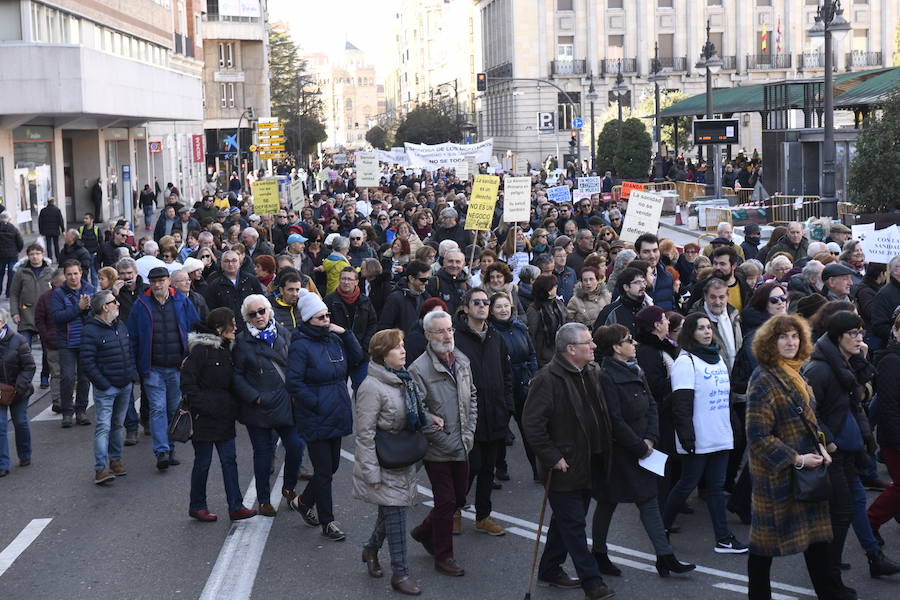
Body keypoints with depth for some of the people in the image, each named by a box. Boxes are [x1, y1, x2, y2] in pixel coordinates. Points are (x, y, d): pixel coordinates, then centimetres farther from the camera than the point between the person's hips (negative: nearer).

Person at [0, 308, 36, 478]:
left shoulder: (18, 341, -12)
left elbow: (29, 367, -9)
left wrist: (20, 386, -20)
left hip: (18, 392, -1)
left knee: (21, 423, 14)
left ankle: (25, 456, 34)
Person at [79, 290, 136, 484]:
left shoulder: (121, 326, 11)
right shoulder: (91, 331, -13)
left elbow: (130, 351, 21)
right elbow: (87, 362, -15)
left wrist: (132, 374, 11)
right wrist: (102, 384, -17)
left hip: (125, 386, 7)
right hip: (106, 388, -7)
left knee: (118, 424, 15)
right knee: (103, 426, -9)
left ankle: (115, 459, 27)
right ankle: (100, 468, -10)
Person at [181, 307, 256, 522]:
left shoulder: (226, 348, 12)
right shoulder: (201, 350, -14)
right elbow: (187, 380, -16)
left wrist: (233, 407, 12)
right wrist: (199, 405, -18)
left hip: (223, 416, 8)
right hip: (204, 417, -7)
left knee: (229, 459, 5)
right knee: (203, 462, 3)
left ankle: (235, 506, 8)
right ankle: (197, 506, 17)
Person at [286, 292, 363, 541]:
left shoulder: (334, 339, 6)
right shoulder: (300, 346, -15)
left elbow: (357, 357, 7)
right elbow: (293, 383, -17)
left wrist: (345, 333, -4)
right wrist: (317, 404, -17)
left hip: (336, 415, 7)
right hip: (315, 419, -7)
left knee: (332, 465, 16)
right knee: (324, 470, 0)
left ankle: (304, 502, 38)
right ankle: (327, 522, 12)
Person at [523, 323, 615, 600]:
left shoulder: (592, 373, 7)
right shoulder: (548, 379, -18)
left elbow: (601, 416, 20)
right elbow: (532, 423, -21)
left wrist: (604, 451, 12)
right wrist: (553, 458, -20)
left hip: (587, 466, 8)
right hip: (563, 468, -8)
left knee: (566, 521, 18)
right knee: (573, 524, -2)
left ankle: (550, 571, 31)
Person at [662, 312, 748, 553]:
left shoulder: (717, 358, 14)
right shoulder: (686, 361, -11)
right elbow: (681, 405, -16)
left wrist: (732, 426, 17)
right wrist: (687, 437, -21)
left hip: (720, 436, 7)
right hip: (698, 439, -7)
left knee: (717, 486, 8)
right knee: (688, 484, 2)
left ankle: (723, 538, 8)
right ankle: (662, 527, 19)